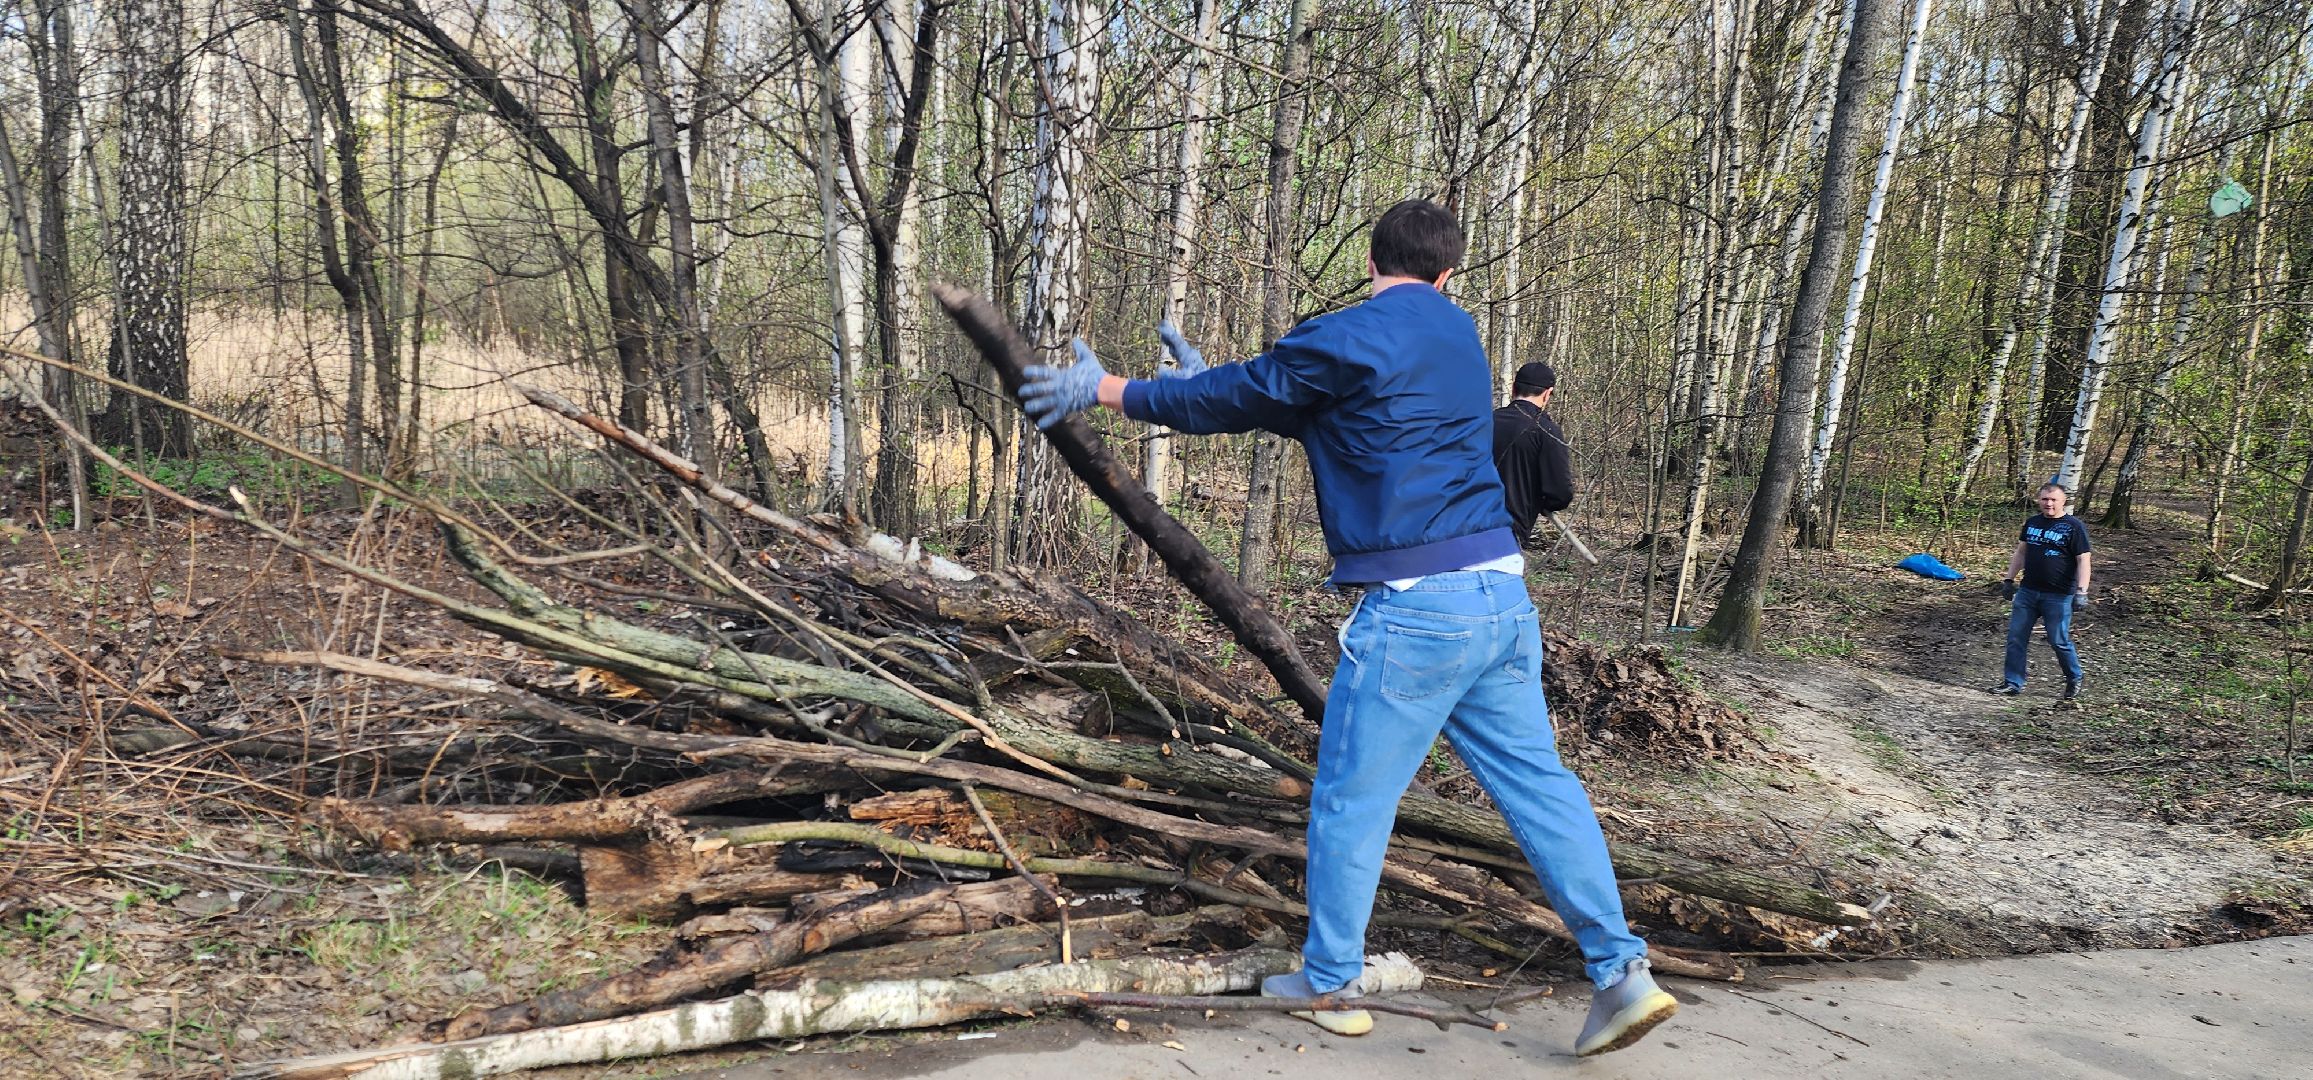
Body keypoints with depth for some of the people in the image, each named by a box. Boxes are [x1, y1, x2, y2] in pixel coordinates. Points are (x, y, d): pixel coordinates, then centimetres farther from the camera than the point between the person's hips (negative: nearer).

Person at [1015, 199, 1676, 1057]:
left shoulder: (1351, 337, -8)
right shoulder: (1457, 334, 17)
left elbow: (1236, 397, 1)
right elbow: (1297, 398, 24)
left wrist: (1105, 391, 11)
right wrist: (1212, 382, 30)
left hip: (1414, 607, -7)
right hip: (1503, 596, 8)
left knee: (1351, 798, 7)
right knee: (1536, 782, 11)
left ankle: (1331, 983, 20)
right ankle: (1621, 971, 11)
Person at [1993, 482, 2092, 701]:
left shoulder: (2074, 526, -8)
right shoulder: (2032, 523, 10)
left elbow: (2083, 560, -12)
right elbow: (2020, 553, 19)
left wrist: (2081, 591, -20)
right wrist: (2009, 579, 15)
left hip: (2058, 596, -6)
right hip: (2027, 591, 6)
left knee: (2059, 641, 1)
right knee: (2016, 637, 4)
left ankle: (2074, 680, 23)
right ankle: (2013, 683, 11)